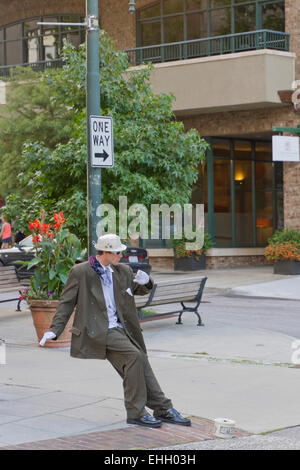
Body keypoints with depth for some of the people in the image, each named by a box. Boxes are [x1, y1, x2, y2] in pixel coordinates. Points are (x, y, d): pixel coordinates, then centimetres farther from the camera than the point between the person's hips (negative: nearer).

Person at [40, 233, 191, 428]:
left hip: (119, 329, 6)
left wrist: (145, 281, -2)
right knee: (134, 355, -23)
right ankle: (136, 412, -17)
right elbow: (66, 302, 2)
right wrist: (54, 330, -6)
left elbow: (140, 289, 23)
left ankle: (163, 410, 3)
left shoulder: (123, 271, 13)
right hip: (97, 331, -6)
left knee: (141, 362, -5)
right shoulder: (80, 272, -2)